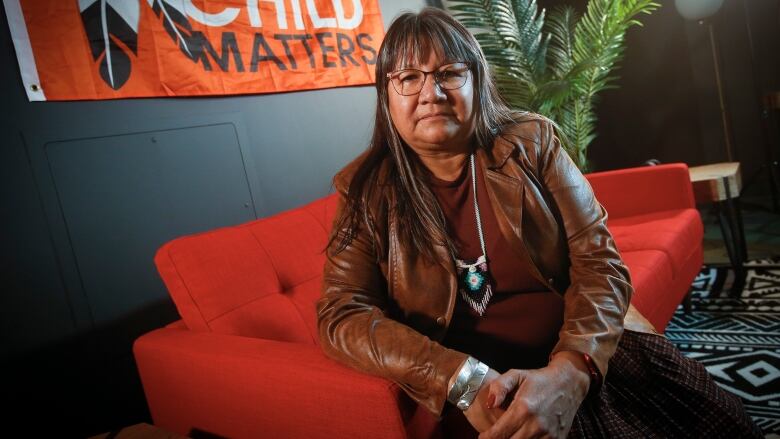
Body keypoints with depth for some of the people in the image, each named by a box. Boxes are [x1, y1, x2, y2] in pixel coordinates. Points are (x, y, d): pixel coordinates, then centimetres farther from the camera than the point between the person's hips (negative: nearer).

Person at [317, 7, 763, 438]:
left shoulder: (531, 142, -1)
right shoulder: (366, 190, -3)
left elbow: (600, 261, -5)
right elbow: (342, 315, -10)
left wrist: (570, 369, -23)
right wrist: (464, 380, -22)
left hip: (588, 350, 2)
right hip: (468, 388, -1)